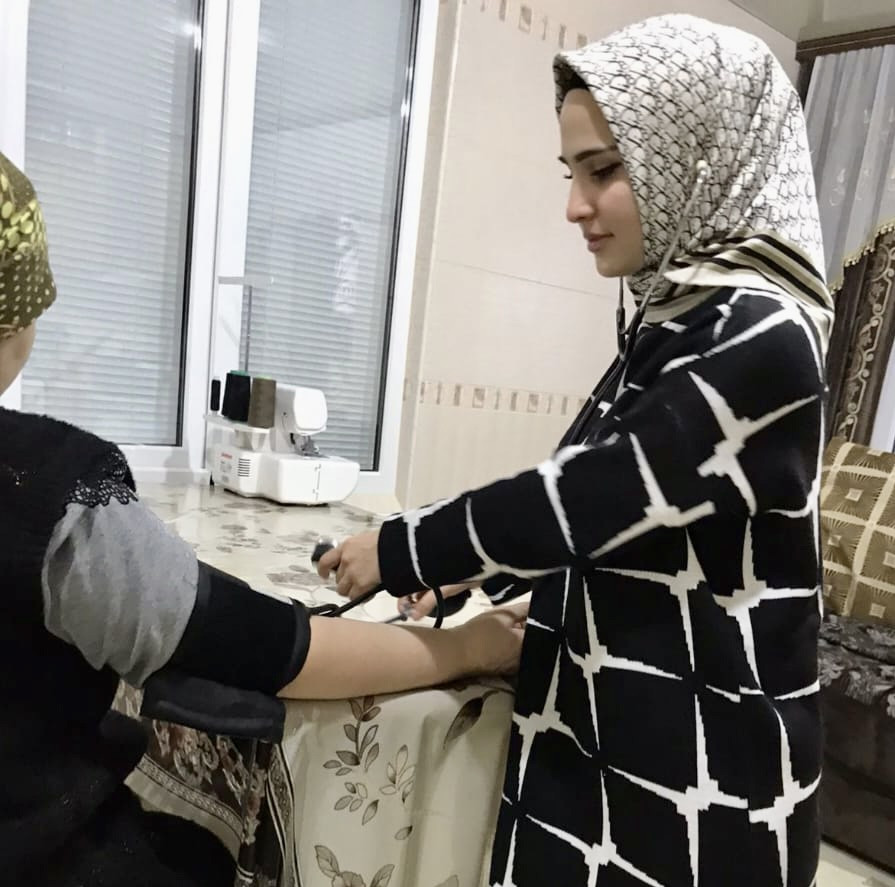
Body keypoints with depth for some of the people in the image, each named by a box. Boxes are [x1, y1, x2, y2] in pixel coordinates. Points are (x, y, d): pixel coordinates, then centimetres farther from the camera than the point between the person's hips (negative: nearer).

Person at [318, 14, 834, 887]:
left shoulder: (759, 335, -20)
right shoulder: (679, 318, 6)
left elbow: (591, 497, -23)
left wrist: (403, 551, -11)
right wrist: (471, 562, 4)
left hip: (698, 767, -7)